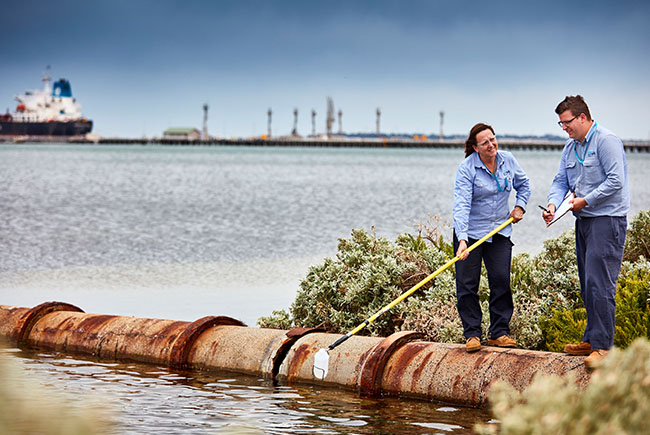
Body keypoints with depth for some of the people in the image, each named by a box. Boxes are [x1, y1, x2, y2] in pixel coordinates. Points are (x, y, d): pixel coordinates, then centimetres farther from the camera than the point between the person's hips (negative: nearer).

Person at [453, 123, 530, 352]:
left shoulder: (508, 160, -1)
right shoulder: (467, 169, -17)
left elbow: (523, 184, 20)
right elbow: (461, 205, -25)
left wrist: (520, 206, 5)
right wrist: (462, 239, -35)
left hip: (499, 231, 4)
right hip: (470, 232, -4)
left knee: (501, 280, -2)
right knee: (467, 284, -3)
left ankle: (499, 333, 7)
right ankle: (472, 334, 6)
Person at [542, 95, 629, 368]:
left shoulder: (606, 141, -12)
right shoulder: (571, 147, 15)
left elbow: (616, 182, -18)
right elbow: (561, 181, 15)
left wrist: (586, 200, -15)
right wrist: (553, 203, -5)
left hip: (607, 220, -9)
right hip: (584, 221, 9)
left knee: (599, 283, -13)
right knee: (588, 284, 12)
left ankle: (602, 346, -13)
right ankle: (591, 340, 19)